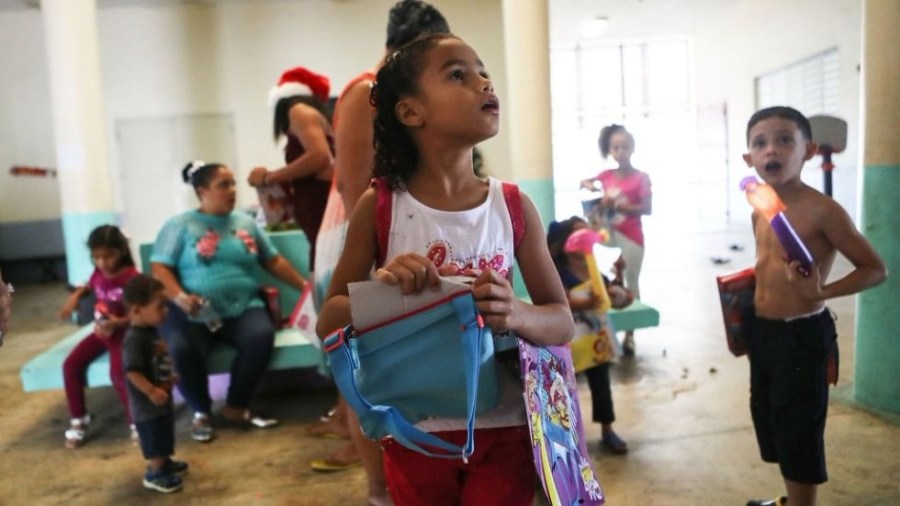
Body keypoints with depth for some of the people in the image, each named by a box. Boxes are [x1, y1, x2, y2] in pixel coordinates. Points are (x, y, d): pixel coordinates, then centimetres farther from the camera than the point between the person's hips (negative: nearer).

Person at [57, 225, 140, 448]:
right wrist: (75, 296, 6)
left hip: (123, 332, -7)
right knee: (71, 364, -9)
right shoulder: (98, 273, 3)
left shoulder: (132, 277, -18)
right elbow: (88, 287, 27)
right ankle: (78, 419, 9)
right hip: (100, 331, 7)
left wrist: (118, 323, -34)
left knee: (117, 372, -29)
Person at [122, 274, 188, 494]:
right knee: (154, 436, 4)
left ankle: (164, 462, 41)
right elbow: (132, 371, -31)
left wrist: (169, 377, 14)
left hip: (161, 395, 10)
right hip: (147, 401, -10)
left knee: (164, 432, 24)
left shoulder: (150, 331, 3)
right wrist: (151, 392, -31)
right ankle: (155, 473, 20)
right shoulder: (134, 339, -28)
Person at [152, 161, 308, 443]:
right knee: (182, 350, -31)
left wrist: (304, 286, 8)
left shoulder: (246, 223, 17)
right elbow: (159, 267, -2)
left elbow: (274, 261, 16)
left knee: (262, 336, -28)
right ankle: (201, 412, -3)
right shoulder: (180, 225, 5)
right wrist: (180, 297, -20)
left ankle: (236, 408, -8)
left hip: (243, 307, 3)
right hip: (193, 312, -2)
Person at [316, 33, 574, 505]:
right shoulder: (379, 207, -9)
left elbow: (563, 321, -2)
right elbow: (327, 321, -5)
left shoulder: (515, 208, -6)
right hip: (416, 430, 0)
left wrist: (517, 314, -24)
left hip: (504, 427, 1)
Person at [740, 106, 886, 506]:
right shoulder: (760, 213, 6)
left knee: (799, 432, 5)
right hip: (762, 333, 8)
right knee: (772, 422, 21)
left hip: (803, 335, -8)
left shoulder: (822, 210, -16)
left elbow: (875, 269, -13)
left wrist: (822, 292, -26)